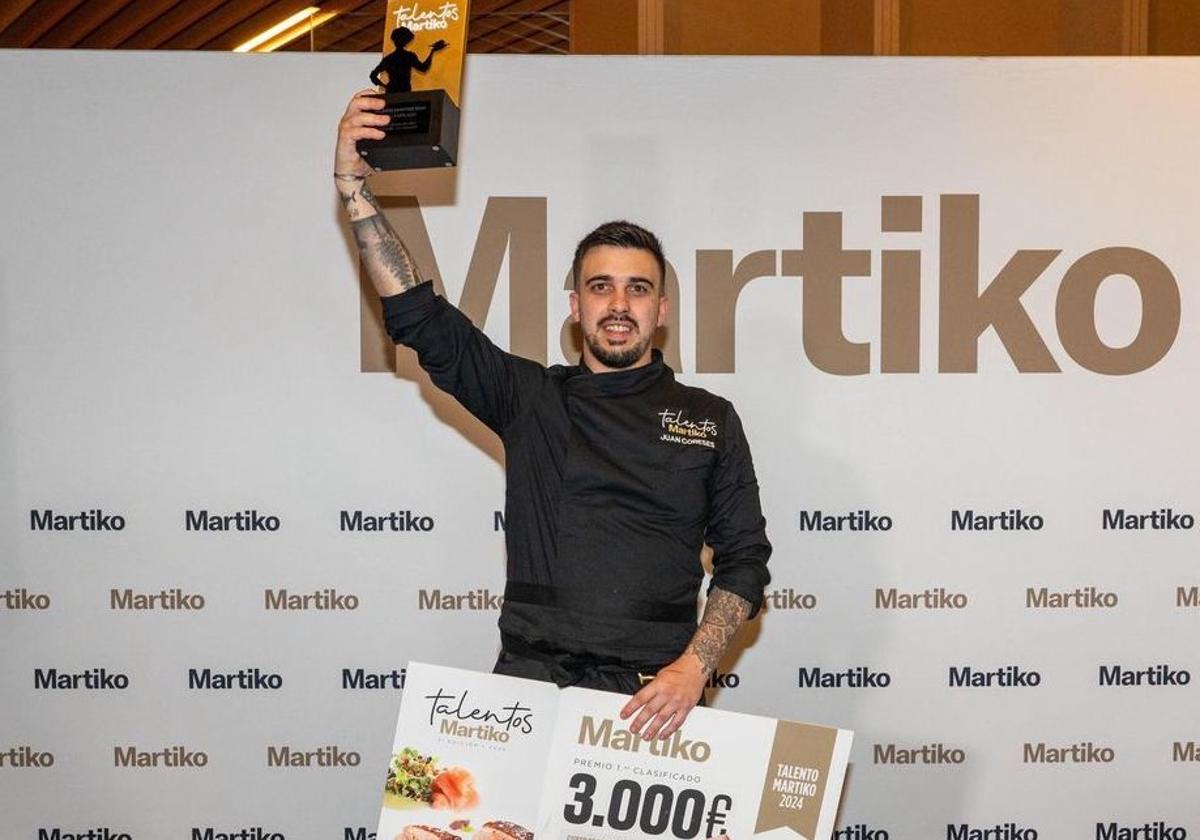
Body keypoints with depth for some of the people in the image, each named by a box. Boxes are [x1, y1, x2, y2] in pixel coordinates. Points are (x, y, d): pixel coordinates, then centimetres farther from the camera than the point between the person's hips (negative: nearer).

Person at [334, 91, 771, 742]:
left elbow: (744, 559, 9)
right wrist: (355, 190, -3)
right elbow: (418, 317, 5)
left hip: (651, 694, 0)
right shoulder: (530, 398, 12)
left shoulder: (709, 420, 12)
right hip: (531, 680, 0)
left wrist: (693, 669, -6)